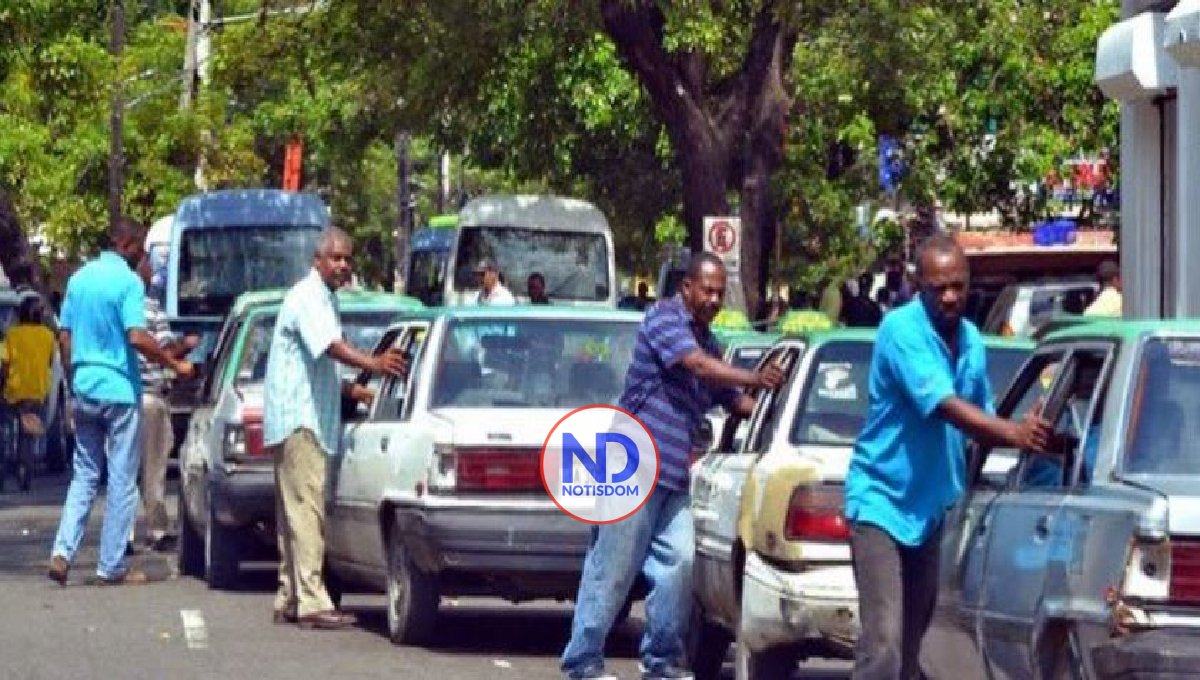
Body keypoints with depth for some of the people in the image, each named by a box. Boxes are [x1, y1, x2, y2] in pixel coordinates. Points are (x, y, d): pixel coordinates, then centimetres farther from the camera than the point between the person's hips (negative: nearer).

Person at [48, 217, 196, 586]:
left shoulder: (79, 278, 8)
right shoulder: (128, 282, -13)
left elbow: (64, 336, 12)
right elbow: (137, 337, -22)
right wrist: (175, 364, -12)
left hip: (84, 390, 6)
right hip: (119, 391, -6)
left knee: (84, 475, 13)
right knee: (122, 480, 3)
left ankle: (63, 551, -3)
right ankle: (112, 566, 4)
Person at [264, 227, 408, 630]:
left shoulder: (324, 299, 20)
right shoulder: (308, 297, -13)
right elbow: (330, 346, -31)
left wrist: (352, 391, 22)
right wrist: (372, 364, -45)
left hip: (309, 418, 11)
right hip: (297, 417, -11)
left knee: (295, 512, 13)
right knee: (307, 509, -15)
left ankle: (290, 600, 18)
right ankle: (312, 603, -20)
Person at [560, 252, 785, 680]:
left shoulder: (707, 341, 20)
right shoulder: (665, 317, -6)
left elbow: (732, 400, 28)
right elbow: (695, 364, -22)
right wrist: (755, 379, -28)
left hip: (674, 476, 8)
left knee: (677, 564, -1)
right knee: (614, 567, -5)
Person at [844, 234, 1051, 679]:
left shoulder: (971, 340, 7)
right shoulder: (902, 329, -16)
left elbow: (979, 423, 15)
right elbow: (946, 406, -26)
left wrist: (1025, 432, -5)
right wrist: (1014, 433, -37)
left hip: (928, 505, 7)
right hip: (882, 499, -7)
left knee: (913, 641, 11)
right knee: (883, 641, -17)